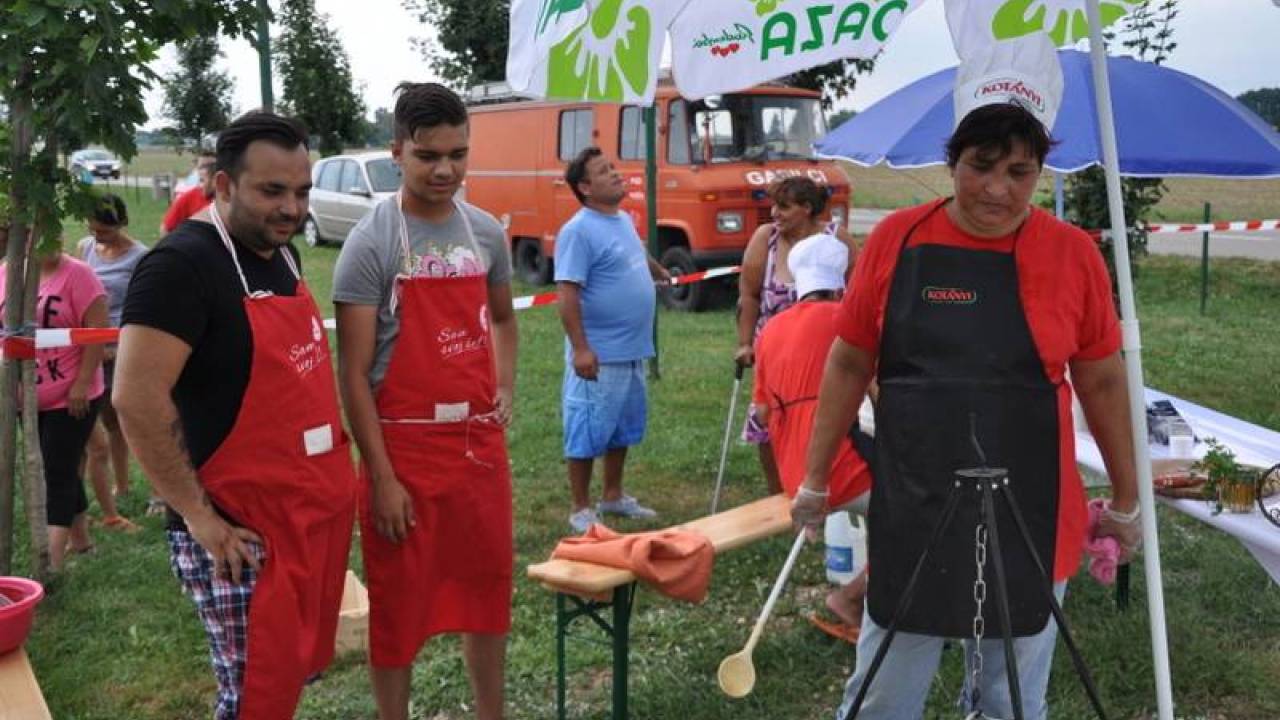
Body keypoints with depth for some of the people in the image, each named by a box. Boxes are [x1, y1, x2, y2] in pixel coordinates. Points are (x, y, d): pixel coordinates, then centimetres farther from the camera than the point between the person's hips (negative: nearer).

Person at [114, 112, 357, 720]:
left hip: (315, 513, 8)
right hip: (242, 531, -8)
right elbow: (136, 397, -23)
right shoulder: (182, 264, -17)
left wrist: (328, 479, 14)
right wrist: (198, 515, -20)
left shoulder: (281, 253, 10)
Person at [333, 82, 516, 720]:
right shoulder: (371, 242, -12)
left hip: (481, 441, 5)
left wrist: (504, 391, 7)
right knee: (399, 601, 8)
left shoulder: (487, 232, 4)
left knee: (486, 588, 16)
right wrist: (381, 477, -15)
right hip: (405, 446, -5)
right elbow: (354, 373, -12)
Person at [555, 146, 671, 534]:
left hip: (632, 350, 9)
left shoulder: (624, 220, 12)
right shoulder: (579, 230, -17)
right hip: (599, 354, -9)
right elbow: (568, 294, -21)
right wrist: (580, 348, -25)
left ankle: (613, 496, 33)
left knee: (623, 428, 18)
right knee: (587, 432, 2)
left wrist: (662, 273, 51)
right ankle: (581, 510, 13)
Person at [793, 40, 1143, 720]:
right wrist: (815, 478, 8)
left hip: (1028, 520, 0)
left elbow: (1102, 384, 5)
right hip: (908, 515, 1)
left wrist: (1126, 500, 10)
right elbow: (849, 364, 6)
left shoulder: (1072, 254, -4)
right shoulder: (895, 238, -2)